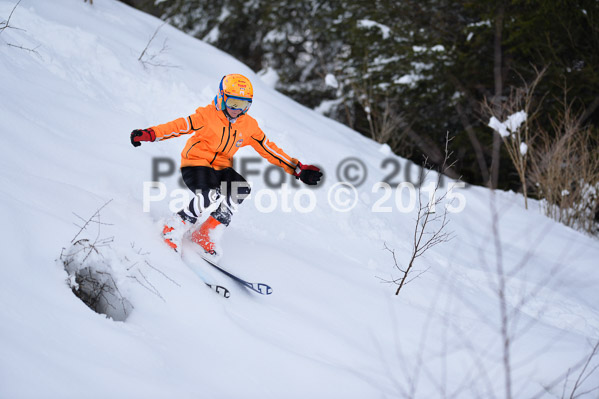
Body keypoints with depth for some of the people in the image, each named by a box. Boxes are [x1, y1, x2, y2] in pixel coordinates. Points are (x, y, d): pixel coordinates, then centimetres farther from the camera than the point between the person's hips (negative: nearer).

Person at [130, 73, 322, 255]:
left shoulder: (249, 125, 2)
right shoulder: (208, 115, -12)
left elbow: (269, 150, 6)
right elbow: (180, 126, -17)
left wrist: (298, 169, 2)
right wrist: (150, 134, -31)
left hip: (221, 168, 6)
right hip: (195, 163, -6)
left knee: (241, 190, -23)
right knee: (210, 194, -33)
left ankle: (204, 234, -12)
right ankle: (173, 229, -15)